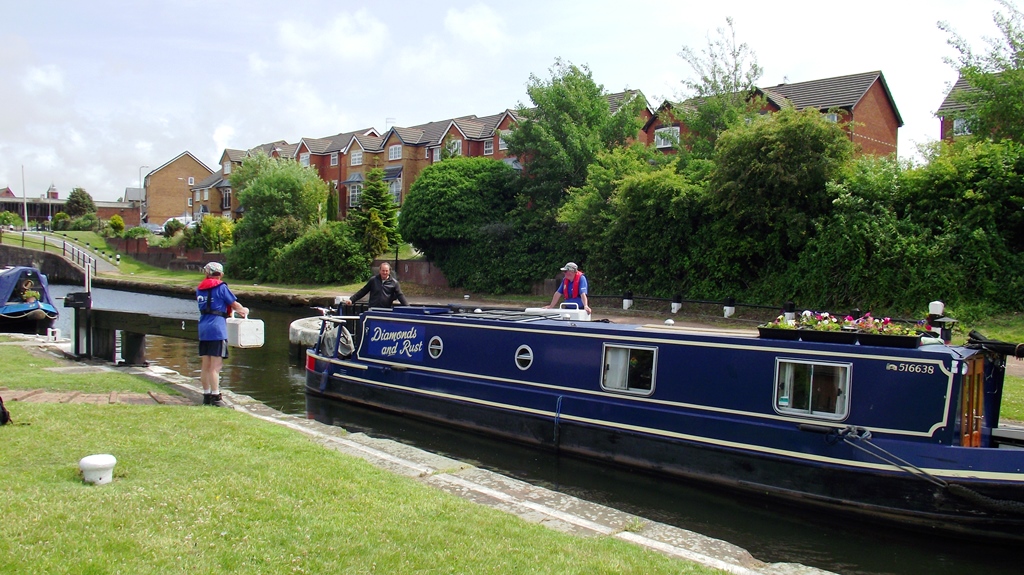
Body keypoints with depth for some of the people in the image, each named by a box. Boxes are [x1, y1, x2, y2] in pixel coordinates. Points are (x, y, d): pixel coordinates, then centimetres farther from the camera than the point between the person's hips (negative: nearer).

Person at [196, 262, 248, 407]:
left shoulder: (200, 289, 14)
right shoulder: (221, 287, -5)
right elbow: (234, 304, 3)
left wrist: (236, 310, 29)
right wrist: (243, 310, 25)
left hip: (203, 329, 7)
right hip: (217, 329, -7)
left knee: (206, 365, 11)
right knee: (216, 366, -5)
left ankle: (206, 395, 18)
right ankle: (215, 397, -4)